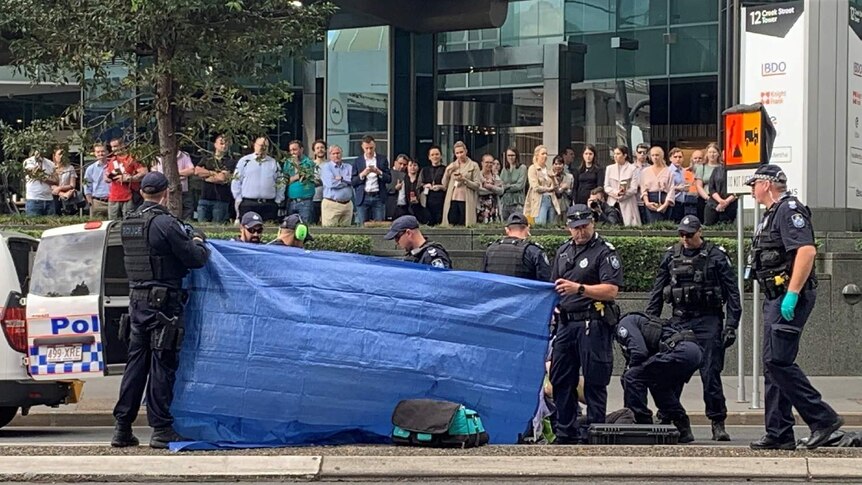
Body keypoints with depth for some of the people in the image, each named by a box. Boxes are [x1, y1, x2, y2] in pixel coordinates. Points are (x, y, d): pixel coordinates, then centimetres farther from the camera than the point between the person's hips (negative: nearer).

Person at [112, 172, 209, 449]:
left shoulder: (128, 223, 9)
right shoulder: (164, 223, -15)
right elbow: (196, 259, -13)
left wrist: (183, 237, 18)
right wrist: (197, 242, 9)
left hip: (137, 299, 7)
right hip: (163, 302, -7)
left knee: (136, 362, 12)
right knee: (162, 366, -2)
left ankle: (122, 428, 14)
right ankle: (161, 430, 1)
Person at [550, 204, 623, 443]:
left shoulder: (605, 252, -6)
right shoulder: (563, 251, 16)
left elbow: (611, 290, -16)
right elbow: (554, 287, 26)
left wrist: (579, 289, -26)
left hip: (593, 324, -7)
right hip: (566, 323, 7)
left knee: (594, 382, -3)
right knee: (560, 379, 10)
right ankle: (566, 432, 18)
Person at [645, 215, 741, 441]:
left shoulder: (717, 256, -1)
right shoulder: (671, 256, 9)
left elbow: (732, 293, -2)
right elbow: (657, 291, 14)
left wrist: (731, 326, -8)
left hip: (708, 321, -3)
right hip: (679, 320, 4)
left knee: (711, 373, -6)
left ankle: (718, 423, 0)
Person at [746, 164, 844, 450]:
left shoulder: (789, 210, -11)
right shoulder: (772, 214, 21)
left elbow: (807, 250, -24)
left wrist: (792, 294, -27)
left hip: (790, 298, -11)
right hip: (777, 298, 11)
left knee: (778, 362, -15)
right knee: (773, 364, 9)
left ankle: (823, 418, -12)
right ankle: (778, 435, 11)